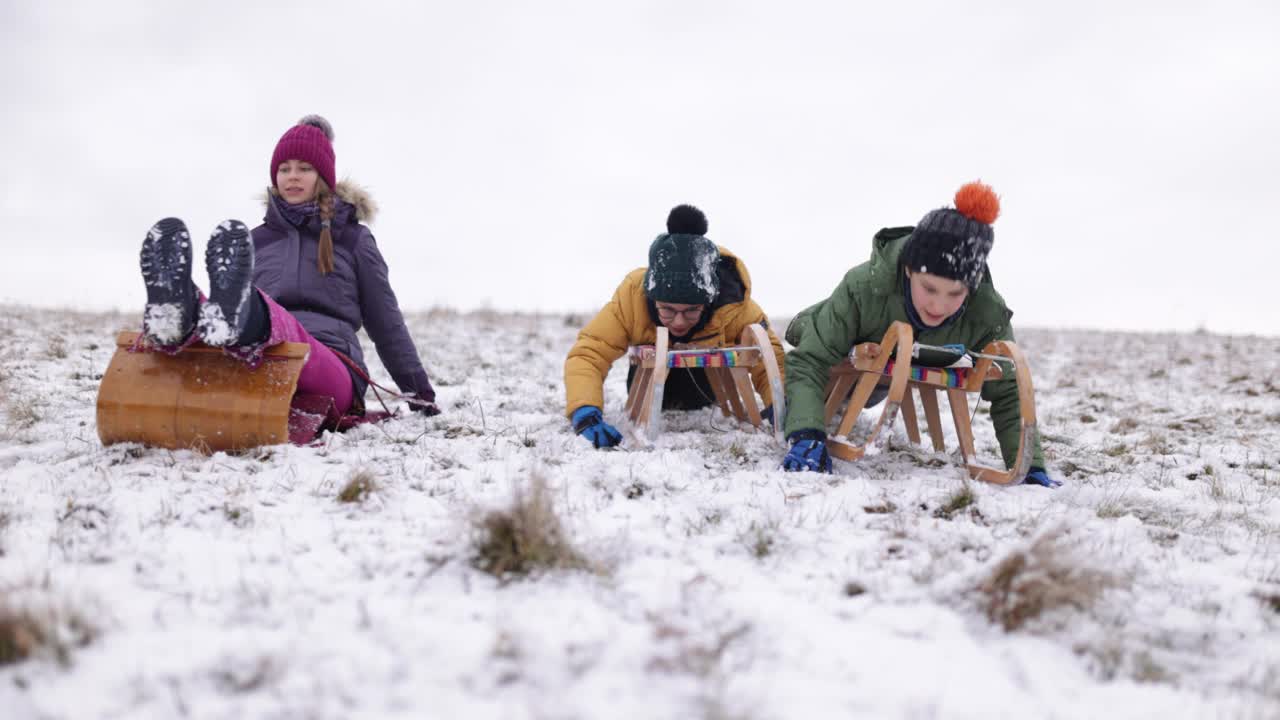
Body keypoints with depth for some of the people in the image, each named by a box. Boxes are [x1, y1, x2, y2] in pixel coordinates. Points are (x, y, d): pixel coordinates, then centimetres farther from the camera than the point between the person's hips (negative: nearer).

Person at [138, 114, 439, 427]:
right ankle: (177, 314, -65)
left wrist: (419, 391, 17)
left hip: (330, 368, -2)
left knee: (284, 333, -39)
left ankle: (239, 314, -71)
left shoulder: (352, 238, 19)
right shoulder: (257, 239, 26)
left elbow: (386, 322, 20)